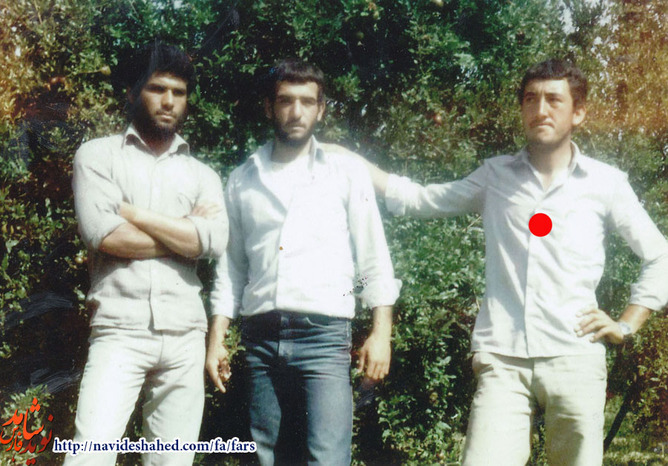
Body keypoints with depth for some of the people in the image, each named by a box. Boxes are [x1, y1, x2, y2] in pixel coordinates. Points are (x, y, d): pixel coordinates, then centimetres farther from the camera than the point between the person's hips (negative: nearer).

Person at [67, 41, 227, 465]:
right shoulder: (99, 155, 8)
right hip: (120, 332, -3)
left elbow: (215, 242, -3)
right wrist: (185, 230, -1)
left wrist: (133, 213, -4)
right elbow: (103, 235, -8)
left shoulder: (202, 175, 16)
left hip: (184, 337, 3)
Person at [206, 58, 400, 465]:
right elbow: (231, 265, 16)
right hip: (262, 339, 3)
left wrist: (381, 332, -3)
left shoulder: (347, 172, 6)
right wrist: (216, 338, 10)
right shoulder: (243, 180, 13)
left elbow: (373, 258, 5)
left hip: (324, 334, -3)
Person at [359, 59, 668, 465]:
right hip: (502, 359, 0)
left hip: (573, 357, 0)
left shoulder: (605, 183, 9)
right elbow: (419, 200, 16)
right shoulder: (496, 176, 14)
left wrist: (627, 325, 8)